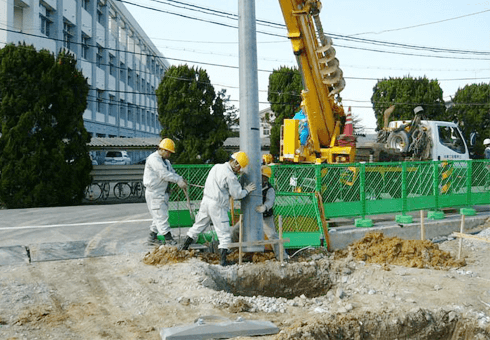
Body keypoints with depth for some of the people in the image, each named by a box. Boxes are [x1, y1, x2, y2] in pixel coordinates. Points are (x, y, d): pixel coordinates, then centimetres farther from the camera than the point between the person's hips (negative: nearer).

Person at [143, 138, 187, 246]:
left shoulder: (165, 161, 18)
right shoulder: (153, 159, -14)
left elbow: (172, 173, 12)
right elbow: (164, 174, -23)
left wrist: (180, 179, -8)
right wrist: (179, 180, -25)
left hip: (163, 192, 10)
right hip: (154, 193, -10)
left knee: (159, 216, 12)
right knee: (161, 215, -7)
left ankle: (152, 238, 20)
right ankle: (168, 239, -8)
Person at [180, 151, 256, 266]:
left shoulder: (216, 167, 5)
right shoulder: (230, 176, -18)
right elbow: (237, 195, -12)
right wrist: (246, 190, 5)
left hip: (206, 200, 8)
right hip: (217, 206, -7)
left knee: (198, 226, 22)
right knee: (224, 233, 1)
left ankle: (184, 248, 31)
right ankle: (223, 259, 0)